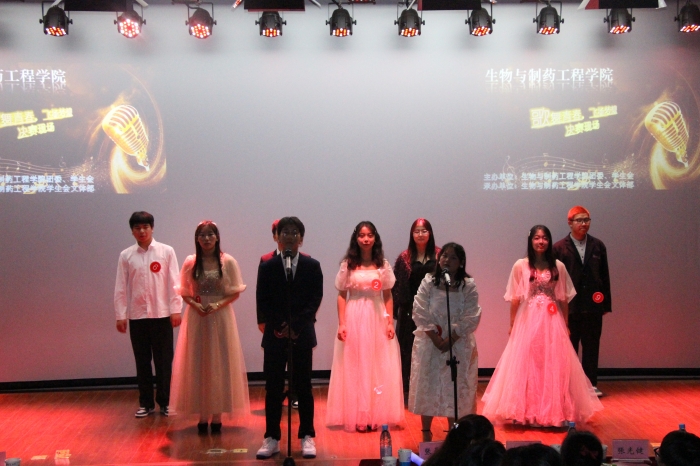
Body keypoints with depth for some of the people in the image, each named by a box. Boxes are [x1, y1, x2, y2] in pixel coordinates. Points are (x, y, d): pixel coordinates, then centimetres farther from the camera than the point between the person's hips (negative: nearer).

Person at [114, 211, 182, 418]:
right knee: (142, 361, 9)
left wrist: (176, 309, -6)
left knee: (163, 361, 5)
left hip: (162, 314, -1)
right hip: (137, 315, 1)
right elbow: (121, 288, 3)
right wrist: (120, 315, -1)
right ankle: (146, 403, 19)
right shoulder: (126, 256, 3)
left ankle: (165, 401, 16)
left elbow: (173, 282, -2)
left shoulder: (166, 251, 0)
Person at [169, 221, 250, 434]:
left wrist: (218, 305, -15)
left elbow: (236, 291, -1)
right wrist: (195, 305, -12)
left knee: (220, 364, 2)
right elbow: (184, 292, 7)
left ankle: (217, 414, 9)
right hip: (196, 318, 1)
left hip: (221, 316, -1)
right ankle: (202, 415, 10)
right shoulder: (190, 262, 3)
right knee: (197, 364, 3)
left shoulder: (228, 262, -2)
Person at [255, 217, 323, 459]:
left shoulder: (312, 266, 4)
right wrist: (278, 327, -9)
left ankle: (307, 437, 12)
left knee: (303, 386, 4)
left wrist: (295, 326, -11)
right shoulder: (267, 267, 5)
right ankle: (272, 438, 9)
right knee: (273, 388, 3)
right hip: (274, 335, 1)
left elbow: (315, 300, -2)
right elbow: (262, 302, 3)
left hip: (302, 334, 0)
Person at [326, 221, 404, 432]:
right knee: (354, 367, 1)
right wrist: (341, 323, -7)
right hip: (354, 318, -1)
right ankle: (357, 417, 7)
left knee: (379, 367, 3)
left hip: (377, 319, 2)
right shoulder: (348, 264, 1)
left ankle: (376, 415, 13)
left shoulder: (383, 264, 5)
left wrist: (390, 322, -2)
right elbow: (341, 295, 0)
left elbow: (388, 295, 6)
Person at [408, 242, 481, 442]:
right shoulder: (428, 282, -1)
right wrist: (436, 338, -14)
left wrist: (451, 339, -15)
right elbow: (420, 313, -6)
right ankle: (426, 432, 15)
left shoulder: (468, 286, -2)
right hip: (429, 343, 1)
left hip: (458, 344, 0)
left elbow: (471, 317, -8)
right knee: (428, 385, 4)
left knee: (455, 387, 3)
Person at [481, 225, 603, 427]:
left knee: (554, 365, 2)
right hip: (528, 321, -1)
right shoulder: (521, 266, -1)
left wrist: (565, 325, 5)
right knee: (525, 365, 2)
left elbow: (563, 298, 7)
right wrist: (512, 325, -1)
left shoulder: (558, 266, 4)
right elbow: (515, 299, 0)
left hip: (552, 322, 1)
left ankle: (555, 410, 11)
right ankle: (524, 411, 10)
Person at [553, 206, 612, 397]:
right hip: (570, 307, -2)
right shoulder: (559, 248, -1)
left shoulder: (598, 246, 8)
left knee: (592, 348, 8)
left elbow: (605, 276, 8)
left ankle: (591, 385, 16)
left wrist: (606, 303, 4)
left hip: (593, 306, 2)